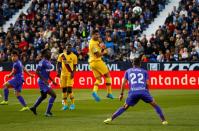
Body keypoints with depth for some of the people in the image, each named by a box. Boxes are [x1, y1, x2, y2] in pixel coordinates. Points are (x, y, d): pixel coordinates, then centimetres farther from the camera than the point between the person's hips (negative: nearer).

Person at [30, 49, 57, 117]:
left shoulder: (48, 62, 10)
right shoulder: (42, 62, -18)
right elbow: (37, 71, -22)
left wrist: (52, 80, 17)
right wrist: (44, 79, -28)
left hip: (45, 82, 10)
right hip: (42, 82, -10)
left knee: (43, 96, 28)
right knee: (53, 95, -12)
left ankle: (34, 107, 44)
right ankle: (48, 112, -7)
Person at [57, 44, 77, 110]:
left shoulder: (74, 56, -2)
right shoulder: (61, 55, 3)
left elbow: (74, 66, 2)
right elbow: (58, 64, 6)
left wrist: (73, 73, -13)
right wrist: (58, 70, -9)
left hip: (70, 74, -3)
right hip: (63, 74, 3)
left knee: (69, 89, -11)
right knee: (63, 89, 5)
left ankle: (72, 104, 1)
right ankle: (65, 104, 14)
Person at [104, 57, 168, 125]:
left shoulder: (128, 71, 23)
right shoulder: (144, 71, 21)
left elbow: (123, 83, 16)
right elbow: (147, 83, 11)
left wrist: (121, 94, 20)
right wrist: (147, 92, 24)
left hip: (133, 92, 1)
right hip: (143, 91, -1)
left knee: (125, 107, 16)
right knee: (154, 105, 15)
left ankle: (111, 119, 7)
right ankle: (163, 120, 6)